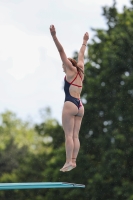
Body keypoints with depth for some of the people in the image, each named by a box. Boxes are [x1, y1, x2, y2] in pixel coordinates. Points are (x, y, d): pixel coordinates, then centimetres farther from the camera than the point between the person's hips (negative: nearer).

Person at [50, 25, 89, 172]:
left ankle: (69, 161, -16)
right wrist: (84, 42, 43)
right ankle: (73, 160, -4)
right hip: (80, 105, 7)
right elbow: (81, 55, 31)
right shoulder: (80, 71, 17)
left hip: (70, 104, -7)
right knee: (75, 135, 2)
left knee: (69, 135, -10)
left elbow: (61, 51, -4)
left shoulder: (71, 70, 2)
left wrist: (54, 36, -9)